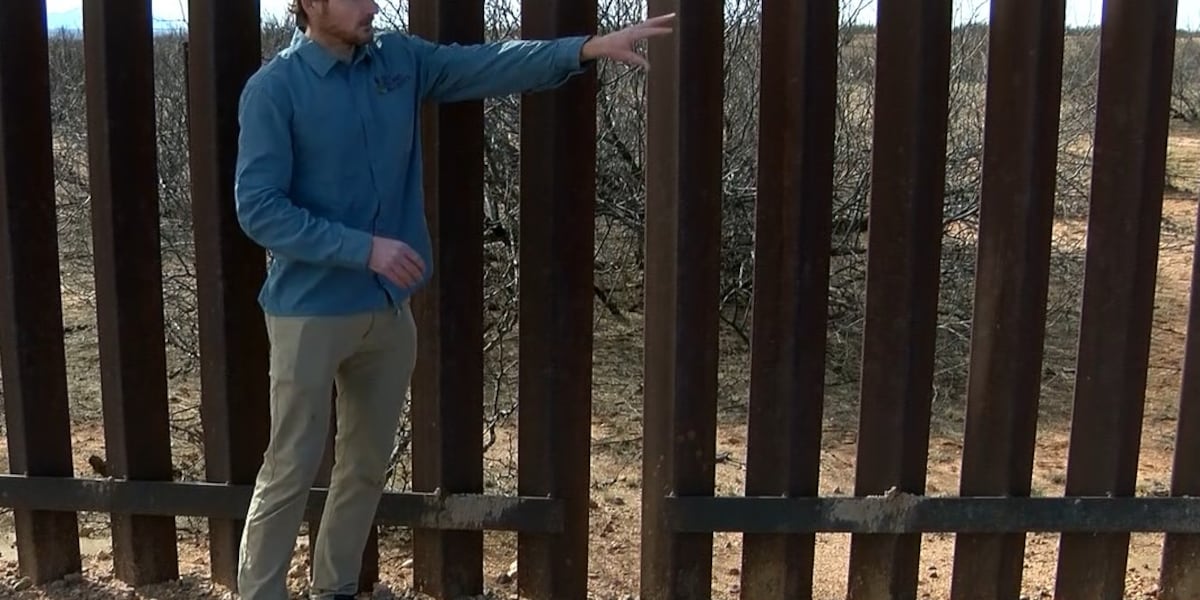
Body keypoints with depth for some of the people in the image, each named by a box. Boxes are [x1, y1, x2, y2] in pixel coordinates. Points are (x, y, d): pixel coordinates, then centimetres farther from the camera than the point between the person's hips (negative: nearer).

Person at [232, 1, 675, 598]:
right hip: (311, 312, -5)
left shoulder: (400, 59, 4)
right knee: (291, 471, 2)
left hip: (388, 306, 6)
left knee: (367, 463, 16)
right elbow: (258, 208, -17)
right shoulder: (273, 89, -12)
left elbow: (488, 65, -2)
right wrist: (366, 249, -21)